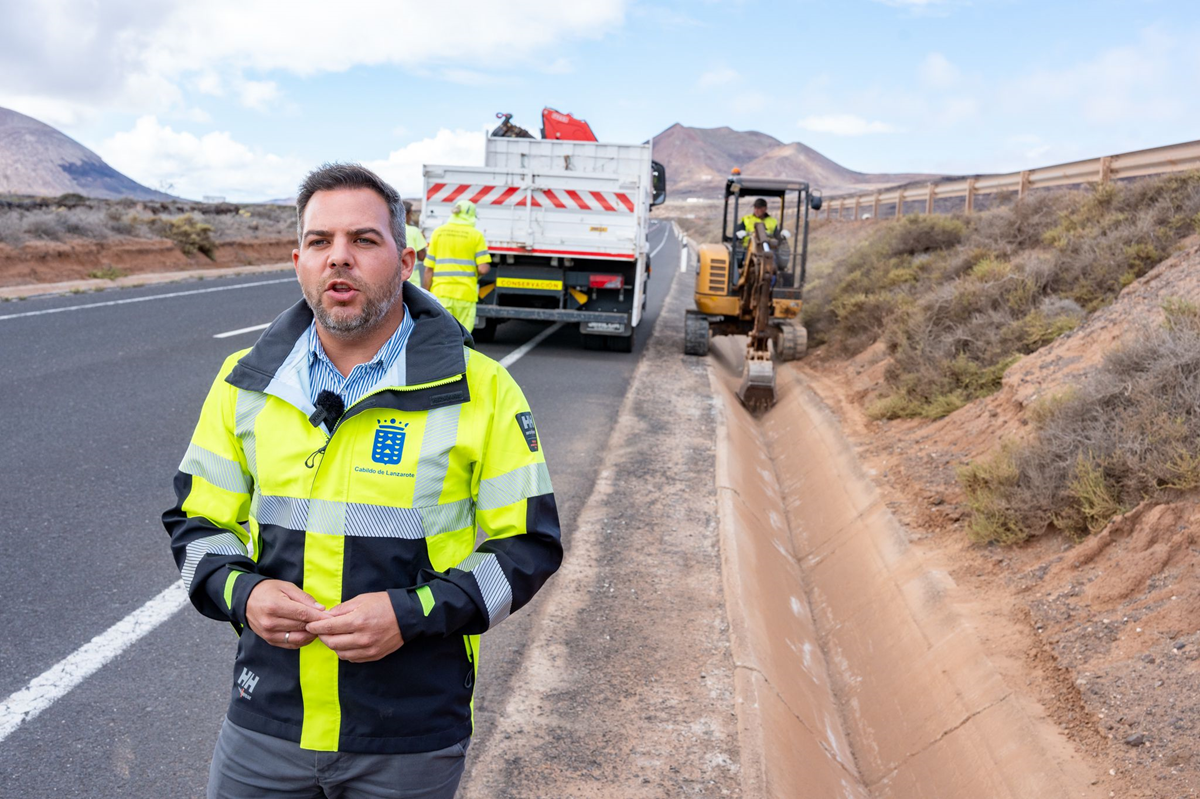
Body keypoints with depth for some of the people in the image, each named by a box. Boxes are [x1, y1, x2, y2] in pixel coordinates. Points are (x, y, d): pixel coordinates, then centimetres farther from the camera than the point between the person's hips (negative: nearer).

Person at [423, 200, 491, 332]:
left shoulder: (438, 233, 7)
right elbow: (483, 269, -9)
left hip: (440, 292, 2)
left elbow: (428, 270, 4)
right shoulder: (476, 235, 0)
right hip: (465, 294, -2)